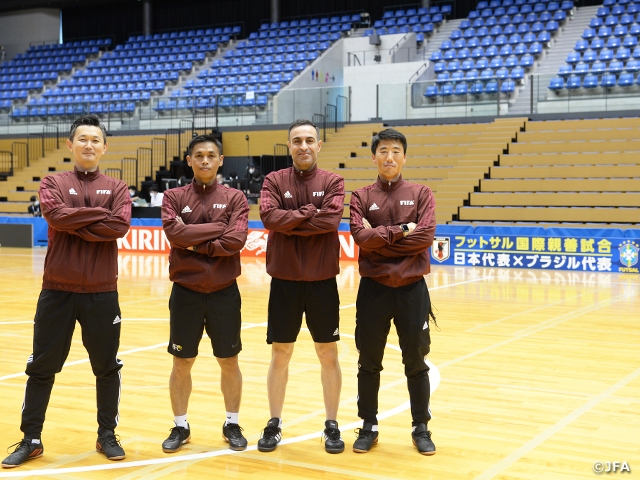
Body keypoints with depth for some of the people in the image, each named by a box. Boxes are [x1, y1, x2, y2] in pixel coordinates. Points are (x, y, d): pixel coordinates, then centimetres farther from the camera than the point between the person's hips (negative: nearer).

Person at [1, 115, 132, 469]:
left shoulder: (116, 188, 6)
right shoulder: (53, 183, 5)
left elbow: (120, 226, -13)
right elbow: (56, 214, -16)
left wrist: (74, 223, -13)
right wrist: (100, 214, -12)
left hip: (102, 292, 1)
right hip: (57, 290, 0)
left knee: (107, 367, 9)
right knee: (42, 367, 6)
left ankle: (107, 436, 24)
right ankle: (31, 440, 18)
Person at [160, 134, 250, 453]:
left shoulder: (235, 198, 0)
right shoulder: (174, 197, 2)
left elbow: (236, 240, -14)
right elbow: (174, 232, -16)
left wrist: (193, 243, -13)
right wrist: (216, 229, -13)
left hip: (224, 292, 0)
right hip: (185, 292, 0)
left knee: (229, 362, 9)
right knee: (182, 363, 8)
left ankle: (232, 424, 25)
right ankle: (180, 426, 23)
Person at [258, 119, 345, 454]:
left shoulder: (332, 182, 1)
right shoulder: (274, 181, 2)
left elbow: (331, 219, -16)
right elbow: (269, 216, -15)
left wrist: (289, 222, -15)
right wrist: (309, 212, -15)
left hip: (322, 281, 0)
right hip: (284, 280, 0)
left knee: (328, 355, 7)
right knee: (280, 355, 8)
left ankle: (331, 426, 20)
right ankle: (274, 424, 21)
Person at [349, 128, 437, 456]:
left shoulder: (421, 194, 3)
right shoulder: (361, 197, 3)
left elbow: (426, 237, -12)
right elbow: (361, 237, -12)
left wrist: (380, 236, -11)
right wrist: (401, 231, -14)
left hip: (412, 289, 0)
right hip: (373, 289, 1)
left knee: (416, 363, 7)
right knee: (369, 363, 9)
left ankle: (421, 428, 20)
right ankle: (368, 427, 22)